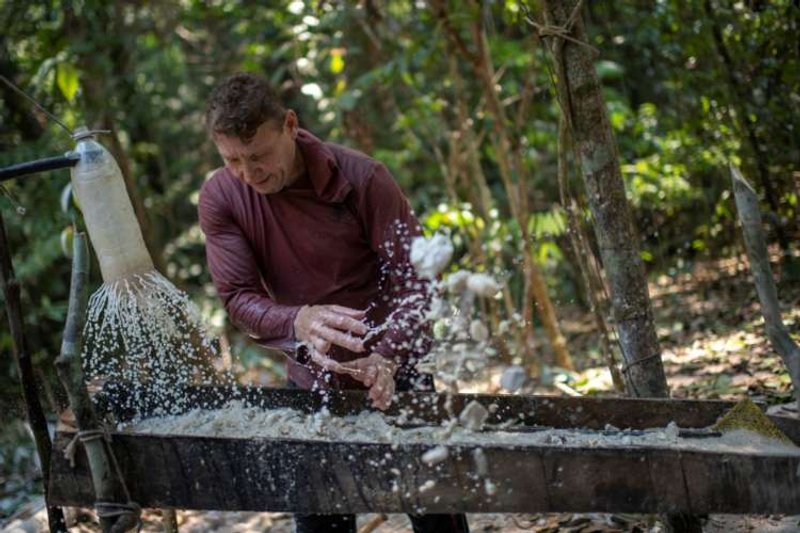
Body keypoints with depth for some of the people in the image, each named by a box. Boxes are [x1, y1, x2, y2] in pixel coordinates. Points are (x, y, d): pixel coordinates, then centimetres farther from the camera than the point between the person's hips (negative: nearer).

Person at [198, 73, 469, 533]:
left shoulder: (362, 178, -20)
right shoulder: (220, 198, -12)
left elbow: (413, 279, -18)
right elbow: (238, 297, -15)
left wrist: (387, 358, -34)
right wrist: (298, 322, -37)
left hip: (395, 373, -2)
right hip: (312, 381, 3)